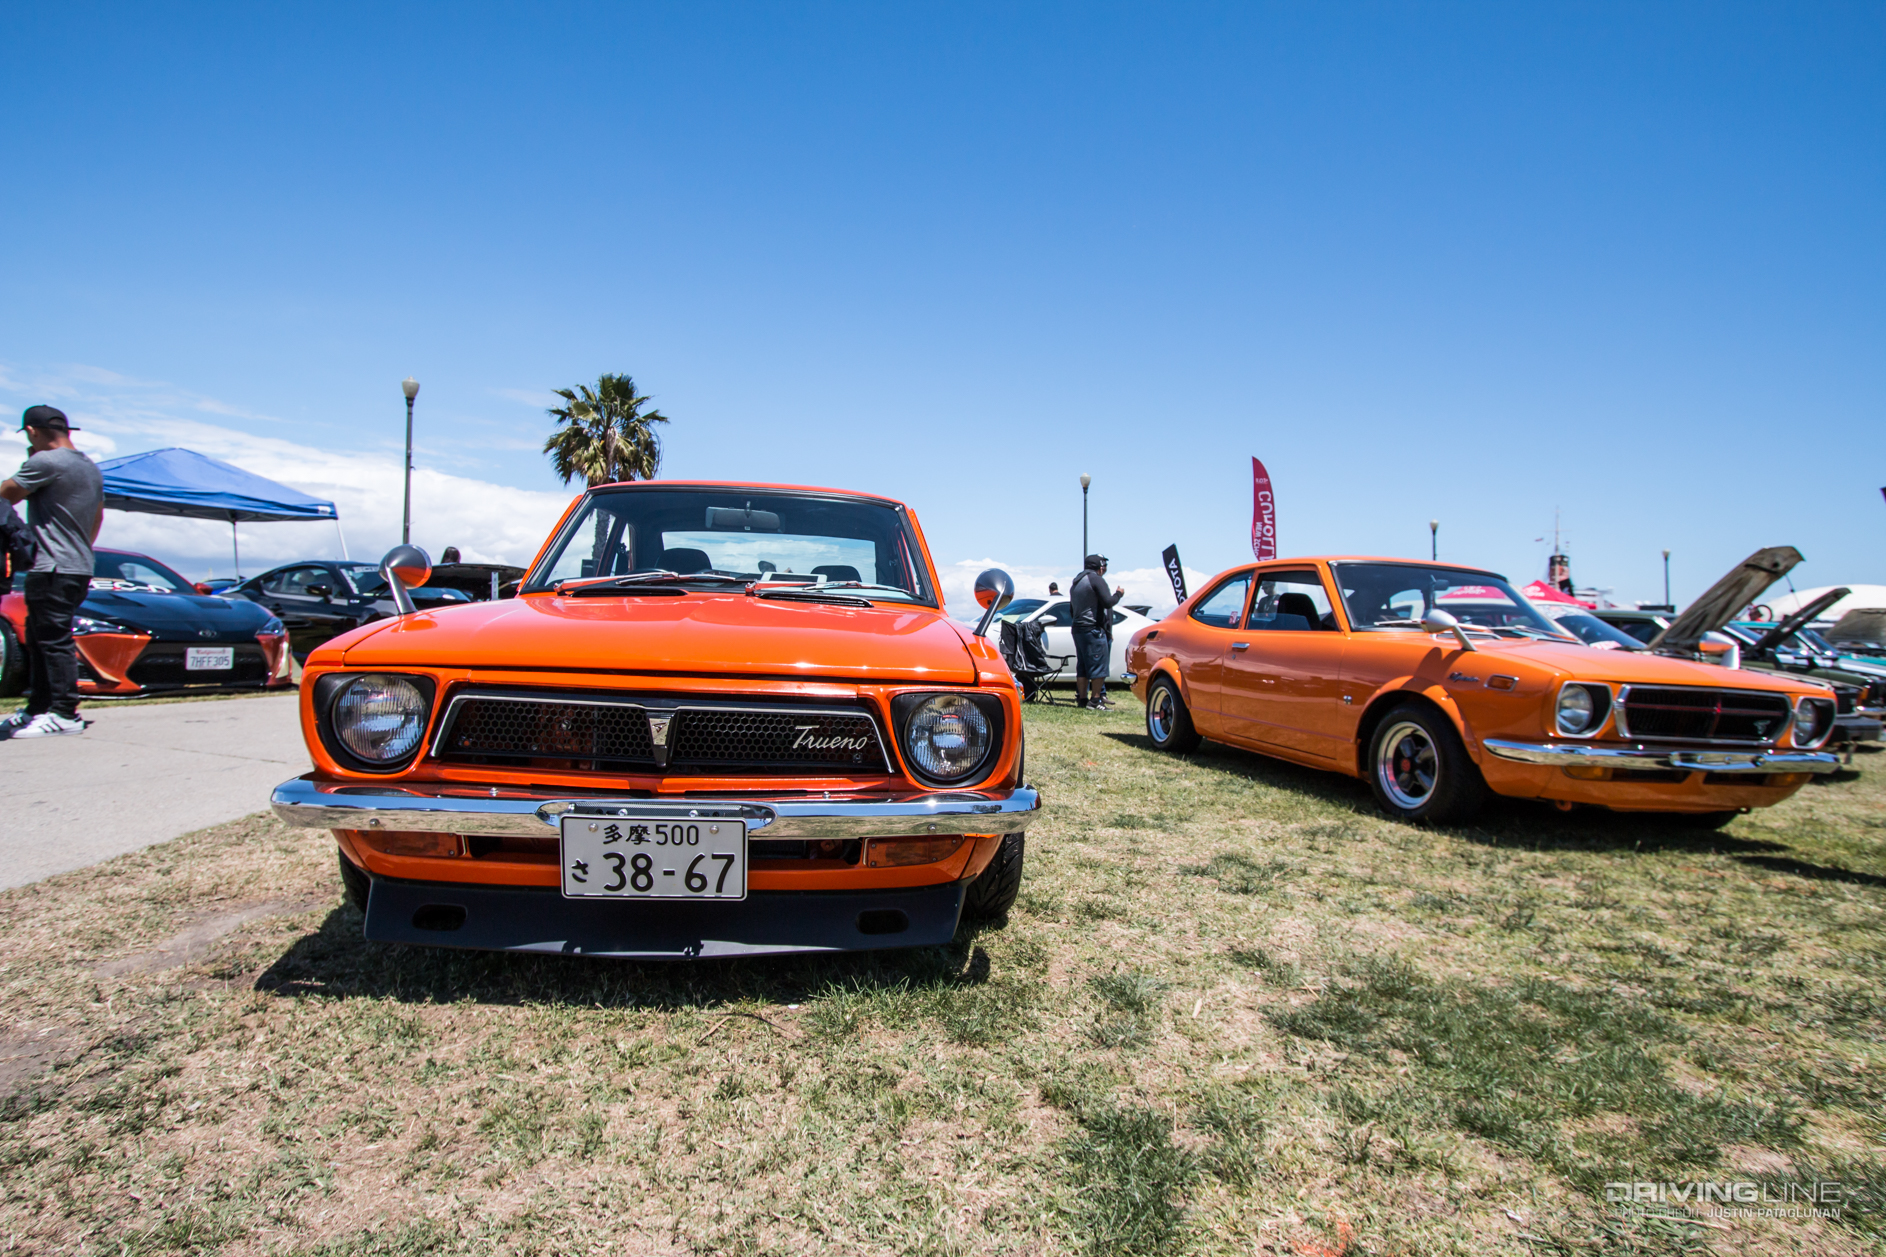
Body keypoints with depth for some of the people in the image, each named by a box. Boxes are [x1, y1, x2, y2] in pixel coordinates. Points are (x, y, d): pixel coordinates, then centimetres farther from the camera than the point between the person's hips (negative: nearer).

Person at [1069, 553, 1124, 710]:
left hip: (1078, 628, 9)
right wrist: (1118, 594, 1)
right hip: (1094, 629, -9)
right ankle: (1095, 699, -9)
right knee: (1099, 665, -6)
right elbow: (1107, 602, -17)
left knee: (1083, 666, 10)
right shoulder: (1097, 579, -8)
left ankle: (1082, 698, 9)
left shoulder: (1076, 582, 19)